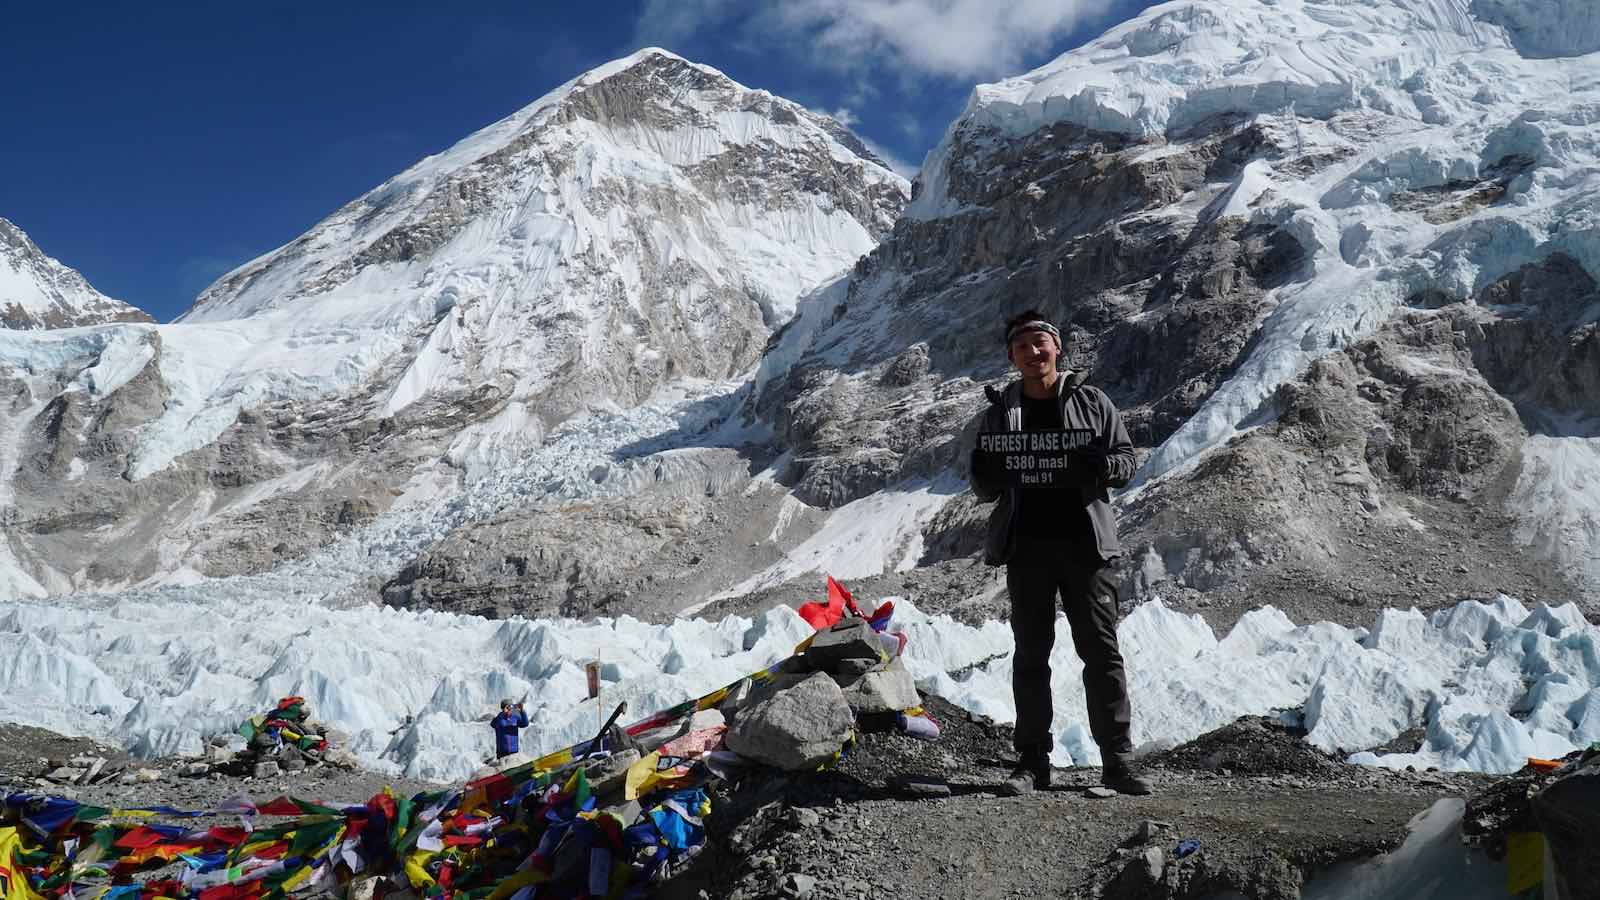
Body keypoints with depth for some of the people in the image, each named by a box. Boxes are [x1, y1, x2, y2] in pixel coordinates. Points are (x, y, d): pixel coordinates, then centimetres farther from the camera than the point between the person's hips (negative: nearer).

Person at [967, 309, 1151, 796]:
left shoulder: (1091, 401, 8)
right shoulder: (998, 413, 11)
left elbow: (1127, 458, 7)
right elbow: (984, 491, 14)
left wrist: (1100, 467, -16)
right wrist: (985, 476, -11)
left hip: (1084, 542, -1)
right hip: (1025, 546, 1)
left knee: (1101, 650, -1)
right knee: (1030, 655, 5)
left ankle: (1117, 760, 5)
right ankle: (1032, 761, 11)